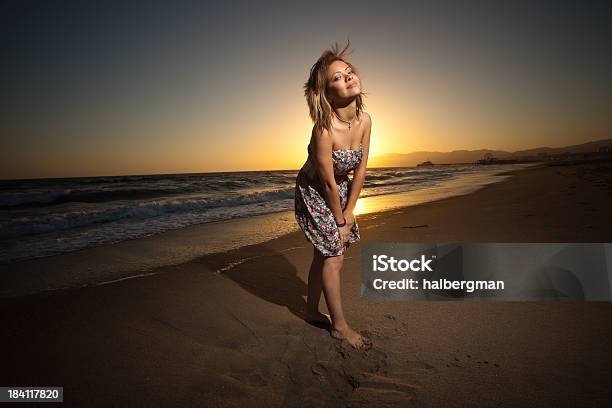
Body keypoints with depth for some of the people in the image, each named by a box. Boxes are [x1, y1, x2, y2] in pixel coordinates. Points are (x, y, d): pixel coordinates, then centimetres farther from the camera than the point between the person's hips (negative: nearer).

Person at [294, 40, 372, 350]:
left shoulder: (364, 120, -11)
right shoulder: (324, 129, -31)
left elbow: (360, 171, -5)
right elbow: (327, 182, -24)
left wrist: (349, 212, -4)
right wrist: (340, 221, -13)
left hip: (341, 190, 7)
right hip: (314, 192, -6)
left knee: (326, 253, 14)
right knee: (333, 256, -2)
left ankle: (312, 312, 33)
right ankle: (339, 326, 16)